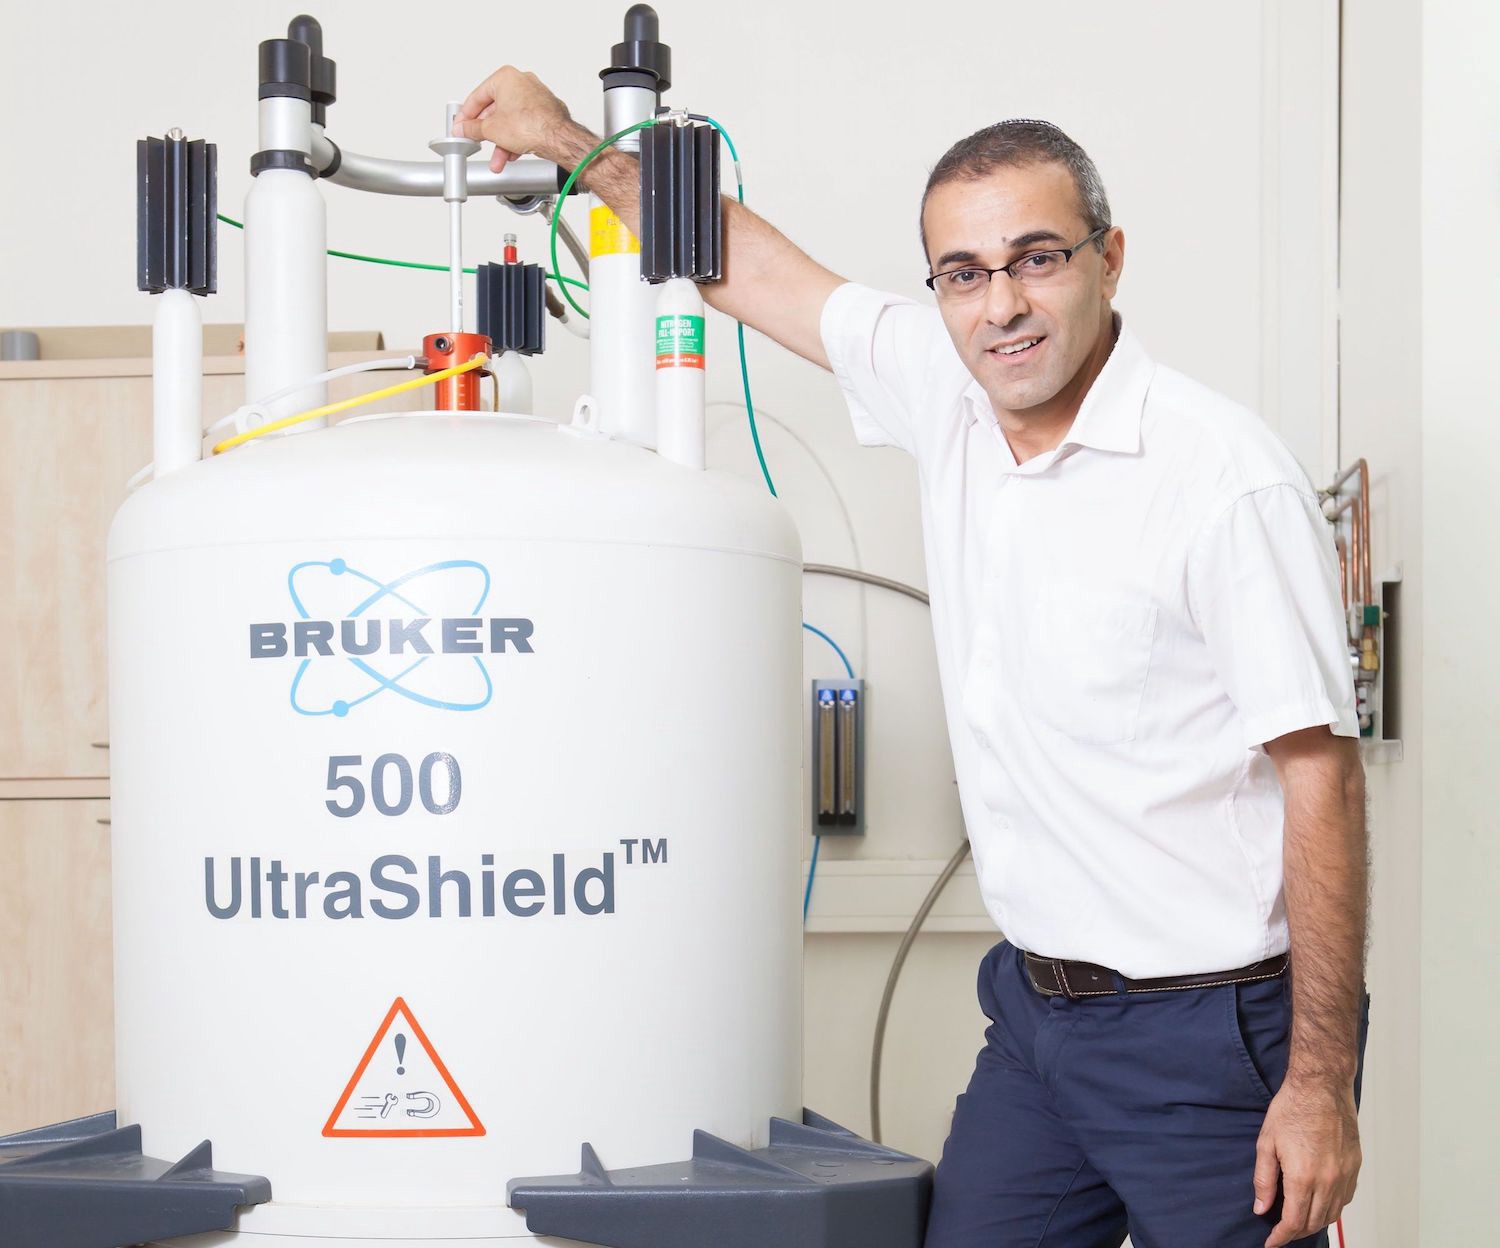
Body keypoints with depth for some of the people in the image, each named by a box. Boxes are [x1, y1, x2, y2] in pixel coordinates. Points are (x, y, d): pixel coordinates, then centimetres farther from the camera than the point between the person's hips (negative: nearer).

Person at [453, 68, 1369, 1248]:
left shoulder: (1225, 474, -17)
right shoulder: (950, 396, 3)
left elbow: (1319, 778, -16)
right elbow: (756, 267, 18)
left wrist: (1322, 1085, -17)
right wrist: (568, 140, 17)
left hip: (1211, 1036, -6)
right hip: (1040, 1009, 6)